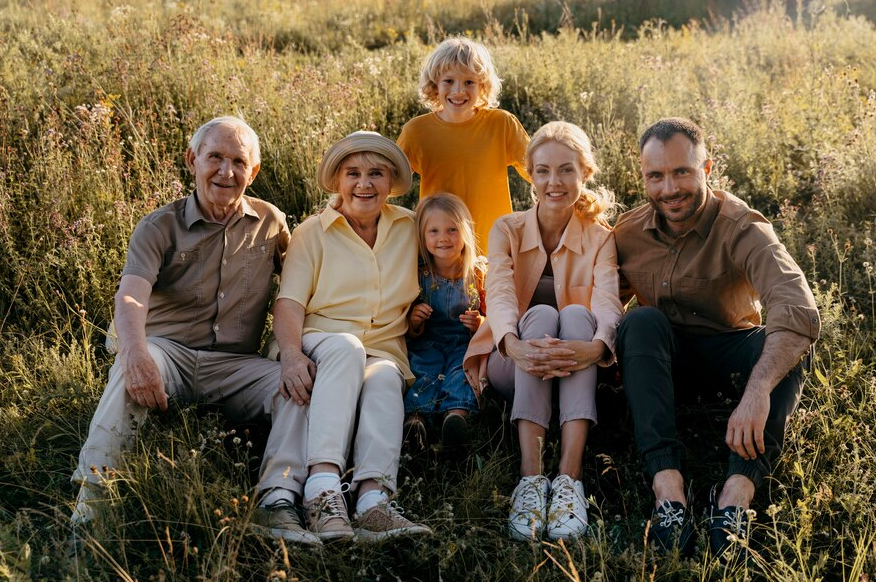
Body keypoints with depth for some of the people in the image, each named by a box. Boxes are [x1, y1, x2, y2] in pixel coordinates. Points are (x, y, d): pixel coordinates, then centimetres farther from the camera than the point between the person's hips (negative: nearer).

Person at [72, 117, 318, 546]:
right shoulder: (160, 227, 0)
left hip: (236, 364, 2)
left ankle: (276, 504, -35)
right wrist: (136, 352, -39)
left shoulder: (270, 223, 11)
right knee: (132, 368, -35)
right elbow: (130, 298, -16)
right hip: (168, 351, -2)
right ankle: (92, 493, -38)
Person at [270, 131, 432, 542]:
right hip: (320, 345, -2)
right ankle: (323, 488, -51)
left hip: (384, 352, 2)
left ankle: (374, 499, -52)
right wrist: (291, 354, -25)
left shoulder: (408, 228, 15)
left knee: (385, 379, -34)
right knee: (346, 346, -37)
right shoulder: (313, 232, 7)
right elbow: (290, 301, -6)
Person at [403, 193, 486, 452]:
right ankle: (414, 416, -52)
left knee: (465, 365, -34)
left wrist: (480, 324, -14)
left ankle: (457, 412, -57)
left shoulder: (480, 273, 6)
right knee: (421, 364, -32)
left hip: (466, 343, -1)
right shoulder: (418, 276, 7)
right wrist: (413, 322, -11)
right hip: (427, 343, 1)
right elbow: (412, 334, 13)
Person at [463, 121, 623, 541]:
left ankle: (569, 478, -43)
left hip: (574, 373, 0)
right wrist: (514, 346, -43)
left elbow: (608, 304, -20)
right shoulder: (507, 230, 0)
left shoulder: (600, 239, -1)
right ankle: (530, 477, -44)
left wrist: (595, 346, -45)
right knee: (540, 315, -31)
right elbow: (499, 296, -19)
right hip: (514, 363, 0)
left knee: (576, 314, -31)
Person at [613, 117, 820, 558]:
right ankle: (667, 487, -42)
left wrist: (757, 390, -52)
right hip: (661, 359, 2)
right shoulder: (629, 233, -5)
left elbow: (800, 310, -37)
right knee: (643, 321, -30)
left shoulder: (741, 227, -20)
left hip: (728, 356, -2)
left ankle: (737, 492, -46)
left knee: (785, 346, -31)